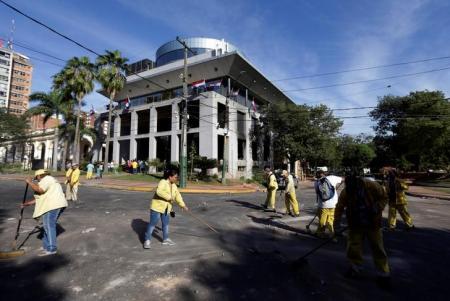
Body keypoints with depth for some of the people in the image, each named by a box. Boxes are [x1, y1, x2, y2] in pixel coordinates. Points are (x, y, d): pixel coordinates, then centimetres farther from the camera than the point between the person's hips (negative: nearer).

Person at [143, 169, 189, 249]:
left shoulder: (173, 185, 6)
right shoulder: (163, 182, -19)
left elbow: (177, 195, 10)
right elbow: (159, 191, -36)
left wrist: (183, 205, 5)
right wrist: (169, 197, -33)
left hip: (166, 207, 8)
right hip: (157, 206, -8)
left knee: (166, 223, 15)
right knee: (153, 223, 0)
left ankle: (166, 239, 30)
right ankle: (147, 241, 14)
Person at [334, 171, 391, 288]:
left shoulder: (373, 186, -21)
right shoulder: (345, 192, -17)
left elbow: (384, 197, -5)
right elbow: (339, 207, -9)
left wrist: (377, 208, -21)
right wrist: (337, 221, -12)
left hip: (373, 224, -1)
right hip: (355, 225, 1)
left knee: (378, 248, 7)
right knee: (353, 247, 8)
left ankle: (384, 274, 23)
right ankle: (355, 268, 30)